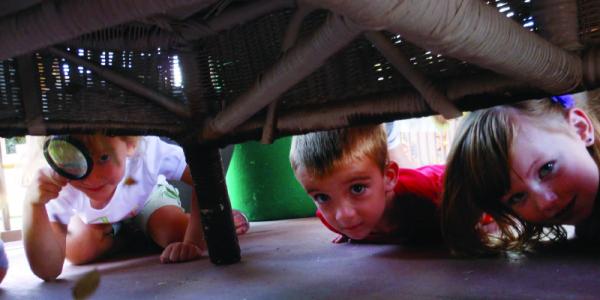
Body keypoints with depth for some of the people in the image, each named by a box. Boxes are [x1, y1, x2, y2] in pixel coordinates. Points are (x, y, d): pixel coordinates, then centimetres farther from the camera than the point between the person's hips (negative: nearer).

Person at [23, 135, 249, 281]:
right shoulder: (60, 190, -39)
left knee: (178, 236, -27)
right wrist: (33, 205, -56)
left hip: (146, 197, -2)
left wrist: (194, 241, -47)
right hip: (94, 219, 2)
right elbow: (47, 270, -41)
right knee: (76, 253, -22)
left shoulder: (147, 151, -44)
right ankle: (119, 235, 10)